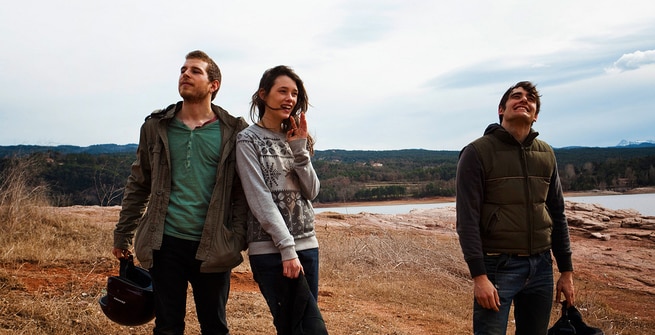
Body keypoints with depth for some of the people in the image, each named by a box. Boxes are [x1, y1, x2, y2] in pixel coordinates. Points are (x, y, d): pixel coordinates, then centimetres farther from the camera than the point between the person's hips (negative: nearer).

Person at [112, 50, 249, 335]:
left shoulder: (233, 131, -1)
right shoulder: (156, 127, 5)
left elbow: (242, 193, -1)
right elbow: (138, 186, 10)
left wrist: (237, 239, -10)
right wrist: (122, 235, 9)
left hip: (213, 247, -1)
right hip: (166, 243, 2)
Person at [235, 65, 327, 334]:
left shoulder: (294, 138, 13)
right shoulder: (248, 140, -4)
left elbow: (311, 192, 5)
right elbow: (260, 199, -12)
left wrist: (300, 149, -6)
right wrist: (287, 248, -17)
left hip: (307, 244, 5)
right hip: (269, 249, -5)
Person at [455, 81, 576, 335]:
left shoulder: (546, 154, 9)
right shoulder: (477, 152, -7)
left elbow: (557, 215, 14)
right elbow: (467, 220, -11)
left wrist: (566, 271, 12)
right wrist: (479, 276, -17)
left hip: (541, 266, 5)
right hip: (498, 266, -5)